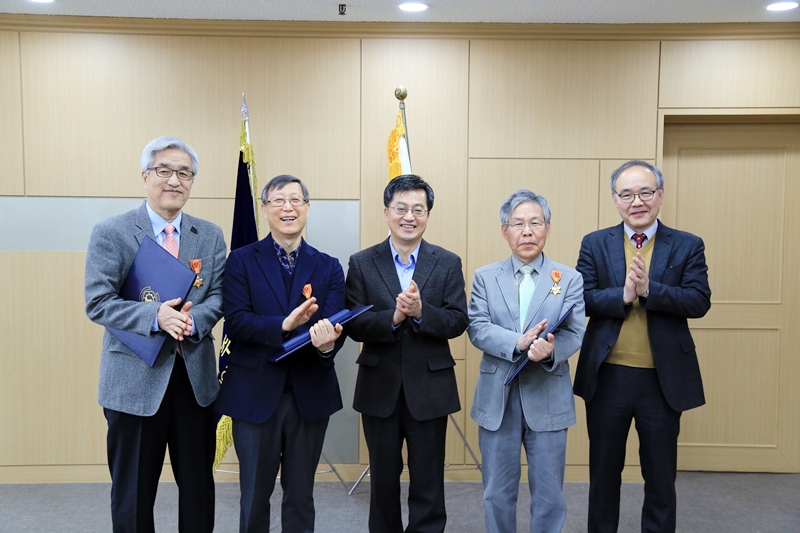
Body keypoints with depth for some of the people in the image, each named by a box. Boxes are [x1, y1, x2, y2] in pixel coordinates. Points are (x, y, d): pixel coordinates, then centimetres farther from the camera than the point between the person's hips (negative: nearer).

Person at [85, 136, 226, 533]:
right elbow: (97, 302, -9)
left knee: (198, 485, 15)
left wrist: (193, 318, -20)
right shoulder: (110, 233, -4)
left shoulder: (211, 236, 7)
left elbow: (219, 295, 1)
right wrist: (155, 316, -24)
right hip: (135, 379, -3)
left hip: (196, 377, 3)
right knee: (132, 492, 11)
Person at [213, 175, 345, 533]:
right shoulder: (242, 261, -1)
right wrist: (285, 325, -29)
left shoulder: (329, 267, 3)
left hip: (310, 394, 2)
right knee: (254, 494, 15)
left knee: (301, 494, 16)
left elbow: (333, 325, -8)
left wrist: (328, 343, -31)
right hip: (255, 394, -1)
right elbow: (235, 322, -13)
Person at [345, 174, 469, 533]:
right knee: (383, 479, 18)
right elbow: (353, 326, -8)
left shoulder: (448, 264, 0)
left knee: (428, 483, 10)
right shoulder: (362, 263, -1)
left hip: (429, 389, 0)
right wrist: (393, 317, -24)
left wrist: (420, 311, -24)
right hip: (380, 389, 1)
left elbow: (458, 322, -8)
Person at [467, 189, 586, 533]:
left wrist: (550, 350, -28)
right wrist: (518, 343, -23)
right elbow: (477, 328, -7)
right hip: (497, 398, 1)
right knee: (497, 493, 14)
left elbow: (575, 333, -7)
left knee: (549, 495, 11)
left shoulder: (570, 279, 2)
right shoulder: (485, 277, 4)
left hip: (548, 399, -1)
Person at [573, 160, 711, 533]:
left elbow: (699, 302, -10)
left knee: (661, 476, 13)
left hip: (663, 379, 0)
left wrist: (649, 289, -24)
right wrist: (622, 295, -23)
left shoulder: (687, 246, 1)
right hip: (606, 377, 1)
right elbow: (582, 299, -7)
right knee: (604, 472, 16)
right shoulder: (595, 244, 2)